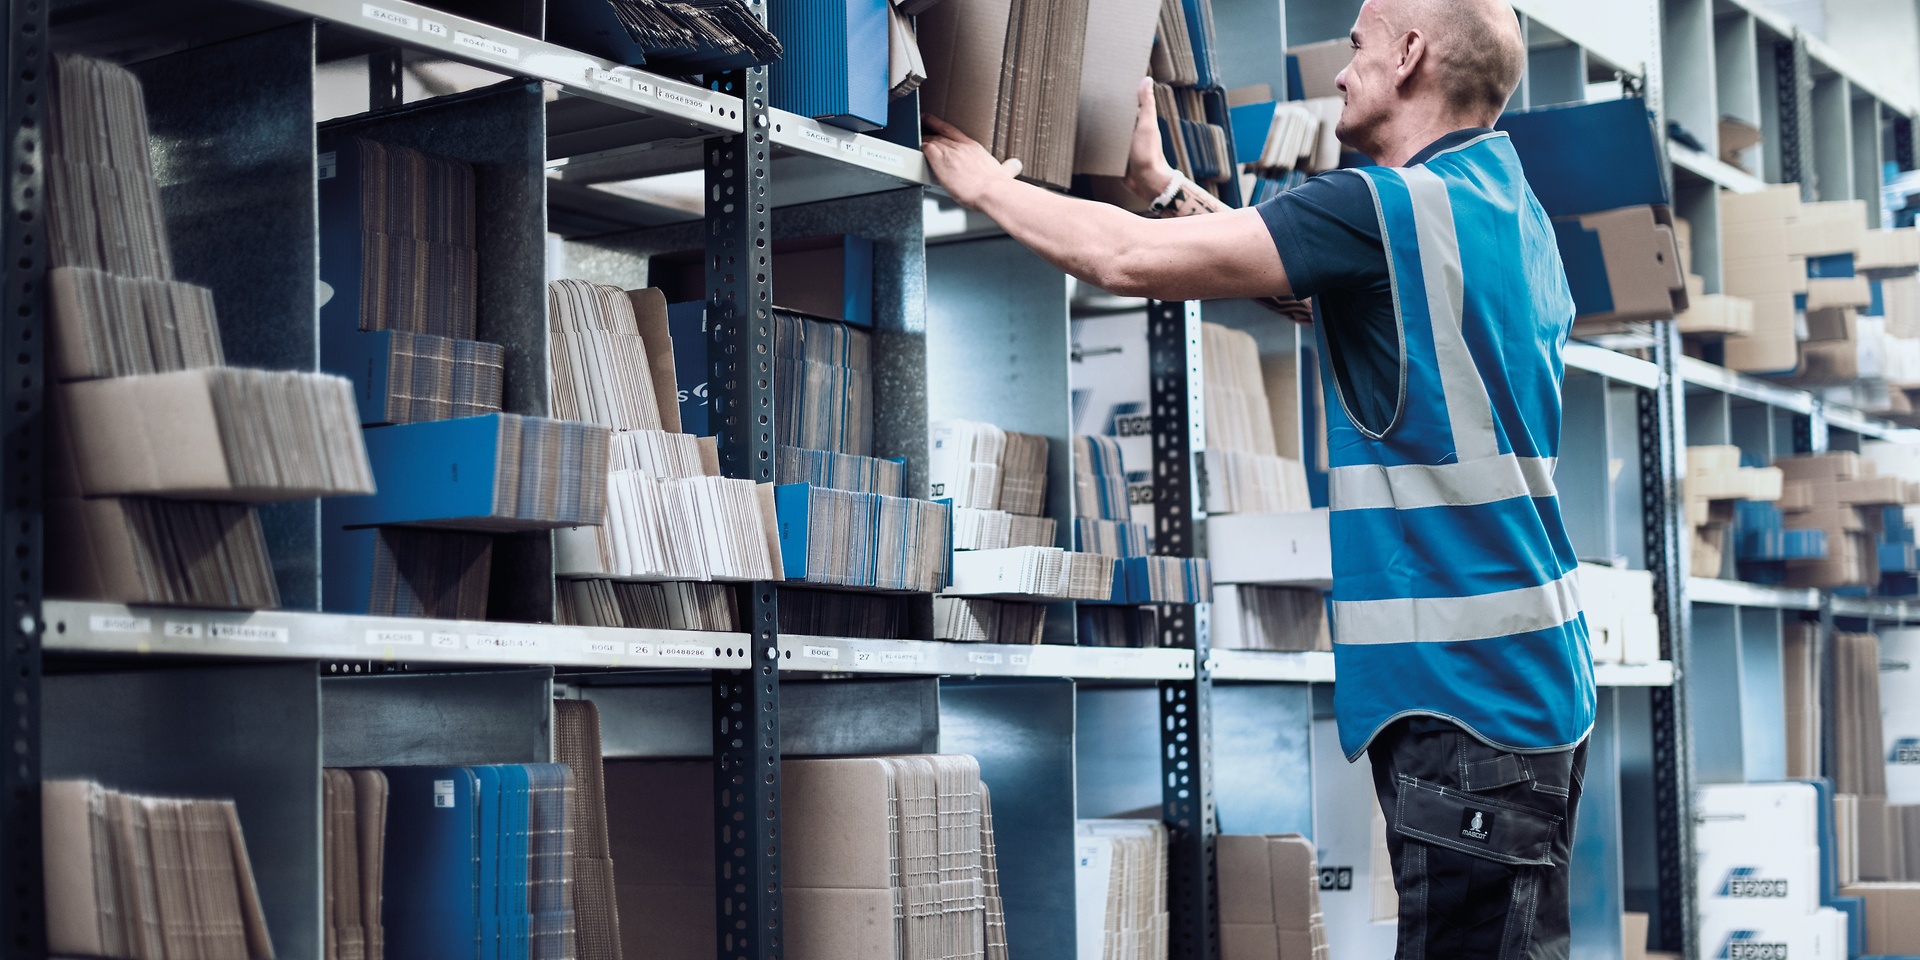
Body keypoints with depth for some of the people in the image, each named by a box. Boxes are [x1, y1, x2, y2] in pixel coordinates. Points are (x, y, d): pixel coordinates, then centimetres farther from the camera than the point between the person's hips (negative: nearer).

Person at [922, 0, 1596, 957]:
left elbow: (1128, 259, -14)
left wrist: (984, 183, 1)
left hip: (1464, 688, -10)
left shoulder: (1387, 207, -15)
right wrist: (1161, 184, 22)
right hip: (1523, 677, 10)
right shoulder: (1509, 205, 16)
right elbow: (1290, 254, 26)